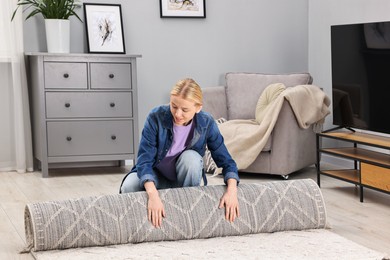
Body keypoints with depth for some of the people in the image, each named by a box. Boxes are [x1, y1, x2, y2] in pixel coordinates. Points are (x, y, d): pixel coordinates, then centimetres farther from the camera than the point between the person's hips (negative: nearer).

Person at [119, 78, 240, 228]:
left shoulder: (207, 123, -20)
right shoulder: (156, 117, -26)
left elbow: (226, 161, -17)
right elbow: (144, 160, -31)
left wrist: (231, 190, -36)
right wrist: (153, 194, -48)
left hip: (184, 178, 1)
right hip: (156, 176, -1)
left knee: (191, 157, -32)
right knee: (129, 188, -32)